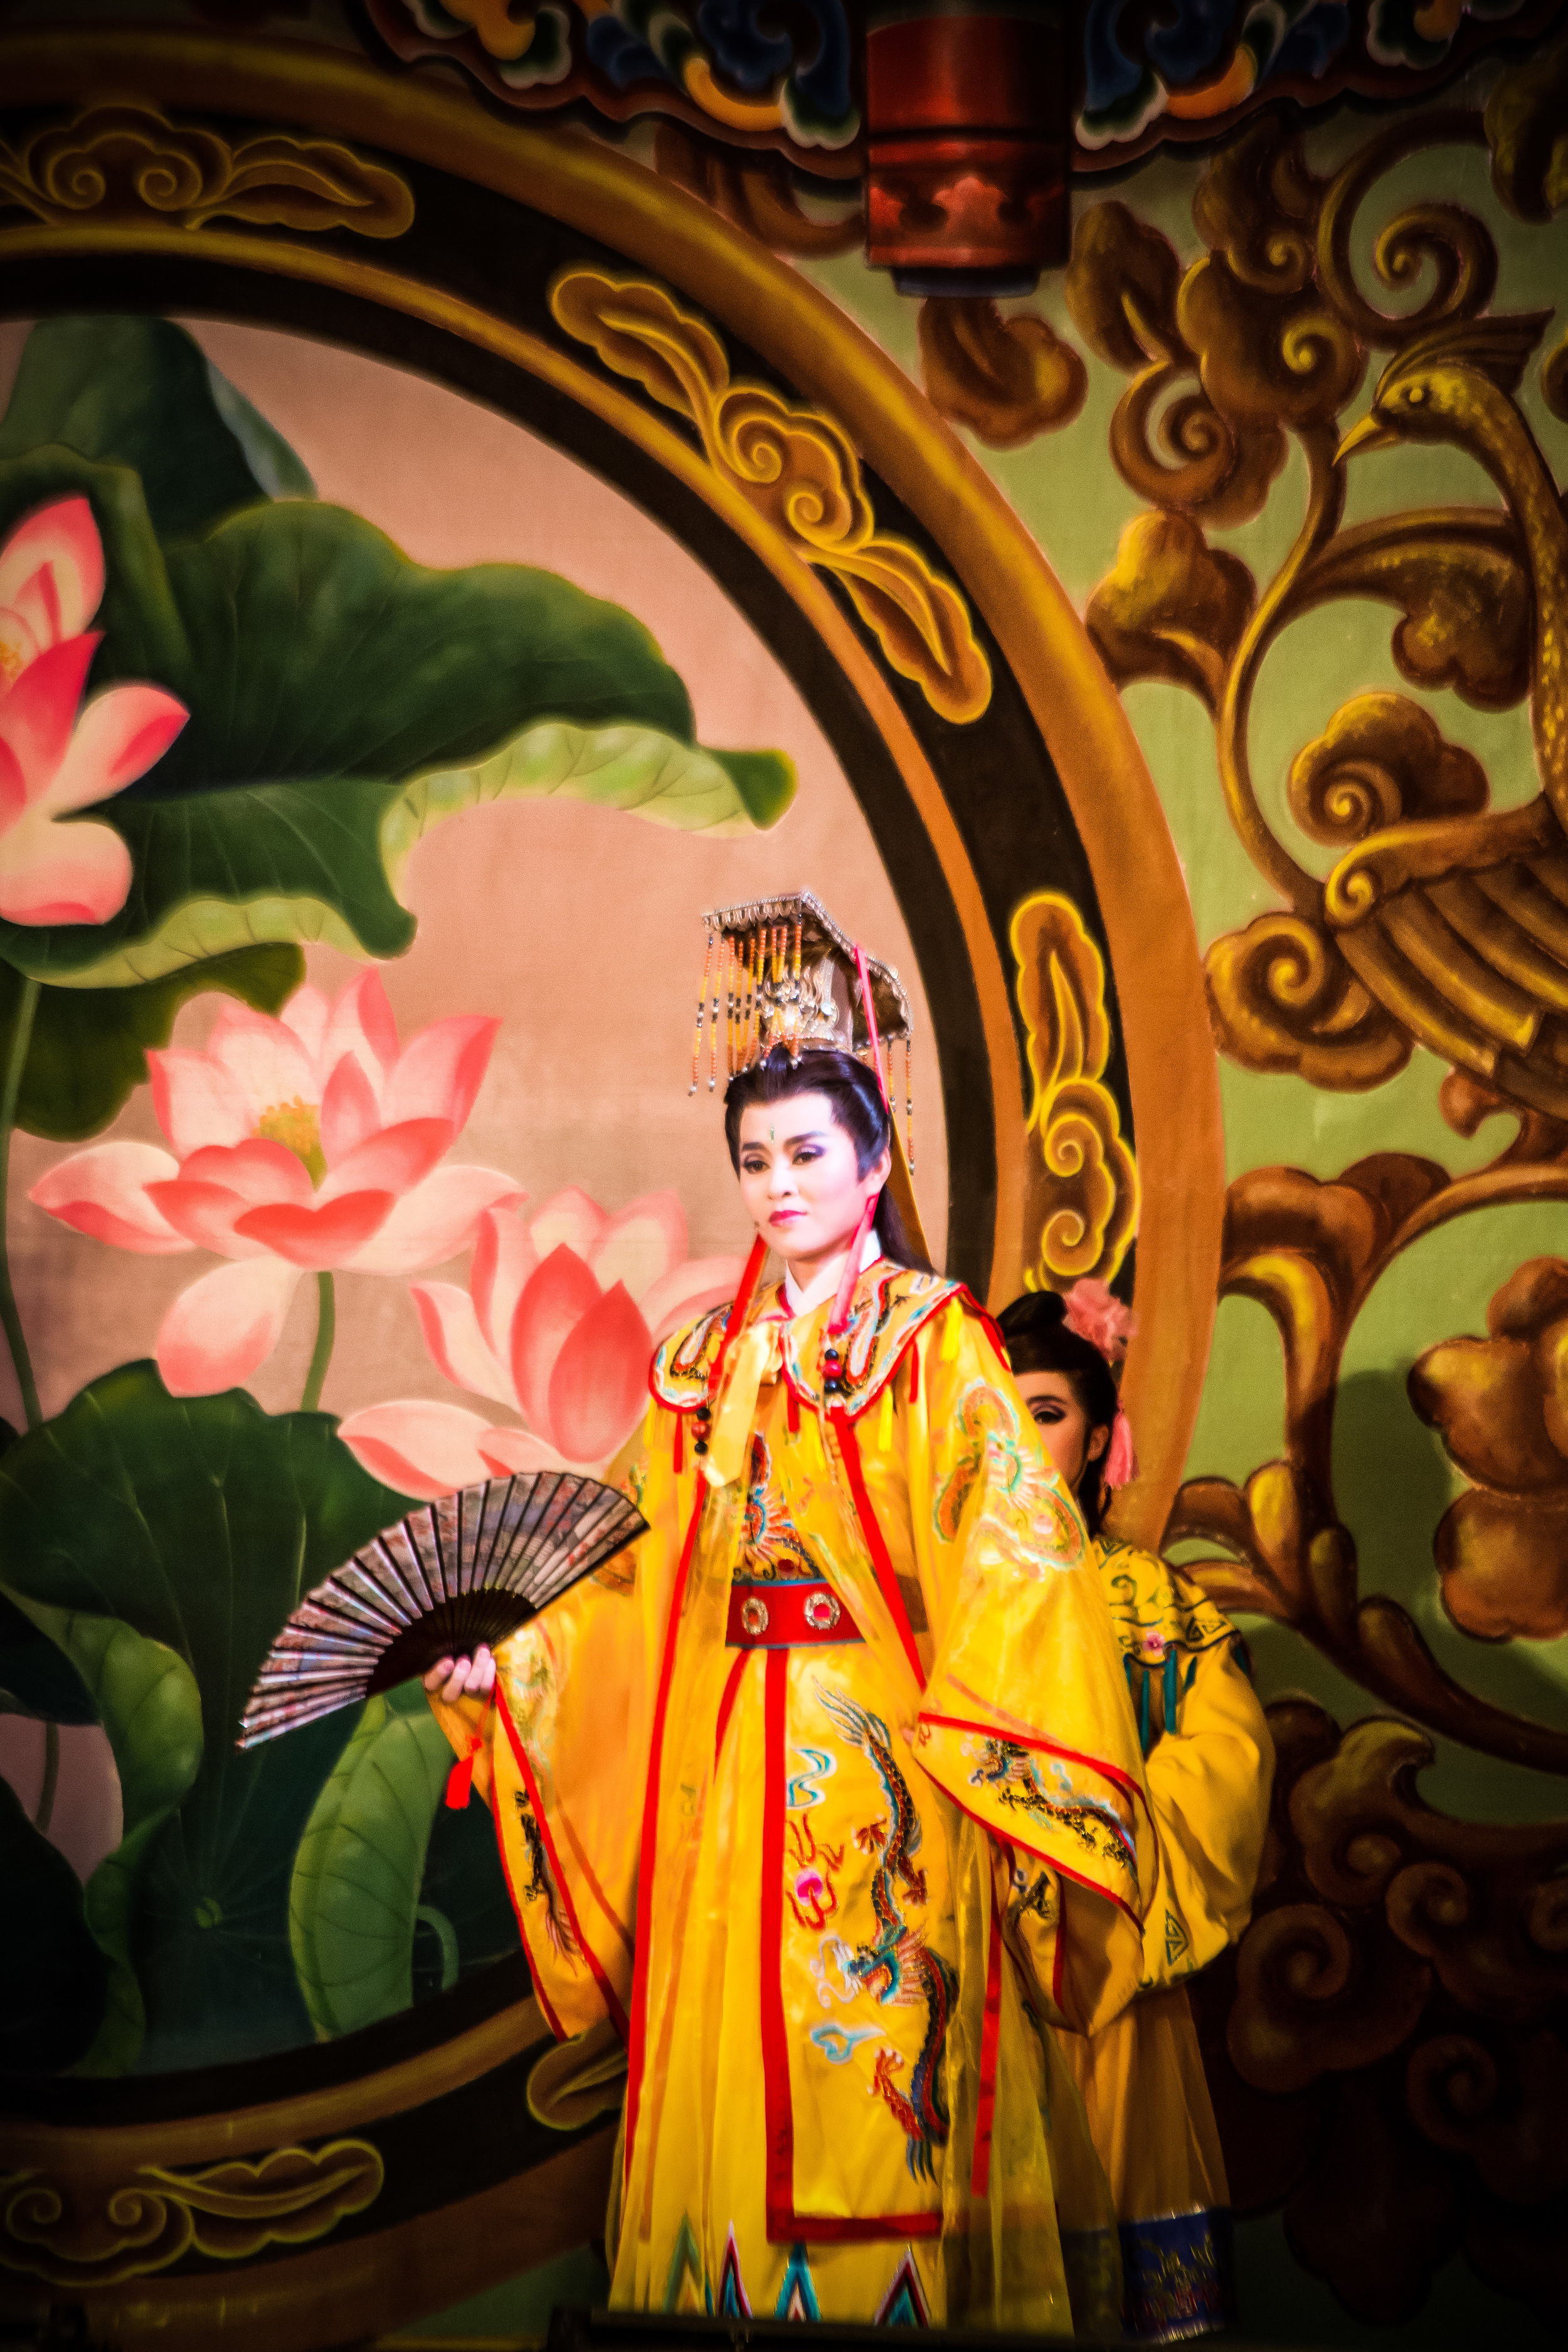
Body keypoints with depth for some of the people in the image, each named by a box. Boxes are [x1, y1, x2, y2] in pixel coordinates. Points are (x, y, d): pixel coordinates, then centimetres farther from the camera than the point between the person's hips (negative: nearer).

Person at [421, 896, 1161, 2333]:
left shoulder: (938, 1341, 0)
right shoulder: (705, 1359, 14)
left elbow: (1013, 1555, -7)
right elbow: (637, 1570, 13)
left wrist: (986, 1752, -18)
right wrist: (505, 1661, 2)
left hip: (884, 1766, -4)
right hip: (727, 1767, 4)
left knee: (873, 2090, -6)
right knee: (726, 2082, 3)